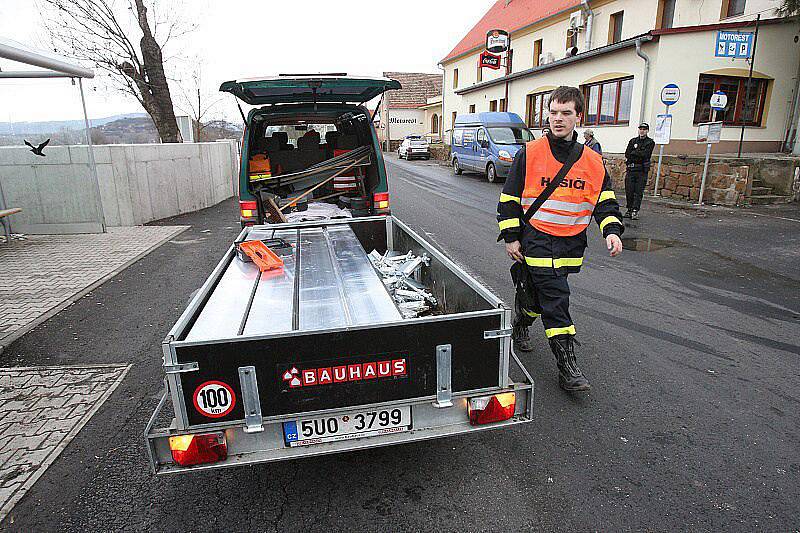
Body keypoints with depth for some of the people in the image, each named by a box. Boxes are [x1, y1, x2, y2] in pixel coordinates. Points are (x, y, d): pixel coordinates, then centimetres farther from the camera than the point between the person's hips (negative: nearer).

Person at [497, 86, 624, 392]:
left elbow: (605, 201, 10)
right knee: (556, 301, -9)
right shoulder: (529, 154, -4)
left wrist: (611, 230, -7)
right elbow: (510, 198, -1)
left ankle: (520, 327, 46)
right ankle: (567, 367, -2)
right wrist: (510, 237, -4)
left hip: (570, 245, 4)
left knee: (537, 293, 17)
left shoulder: (593, 162, 6)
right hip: (536, 241, -4)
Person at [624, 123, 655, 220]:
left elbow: (645, 154, -11)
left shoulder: (650, 142, 5)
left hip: (642, 170, -3)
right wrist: (639, 154, -6)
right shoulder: (633, 141, 14)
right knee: (629, 191, 1)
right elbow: (627, 154, 2)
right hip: (631, 169, 3)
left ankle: (635, 210, -7)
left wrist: (634, 152, -3)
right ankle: (629, 209, 11)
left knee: (638, 191, -6)